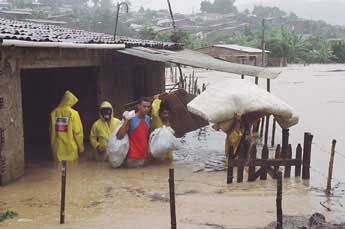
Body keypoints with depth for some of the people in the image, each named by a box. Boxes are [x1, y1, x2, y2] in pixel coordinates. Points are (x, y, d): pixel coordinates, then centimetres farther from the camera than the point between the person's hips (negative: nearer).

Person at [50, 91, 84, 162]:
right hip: (70, 147, -4)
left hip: (57, 147, 4)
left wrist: (53, 145, 16)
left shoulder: (54, 112, 1)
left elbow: (52, 131, 6)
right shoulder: (73, 113, -10)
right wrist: (81, 146, 2)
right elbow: (78, 132, -9)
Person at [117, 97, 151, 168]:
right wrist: (126, 121, -29)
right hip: (133, 157, -6)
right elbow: (119, 136, -22)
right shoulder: (131, 119, -14)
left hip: (144, 156, 6)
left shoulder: (148, 119, 7)